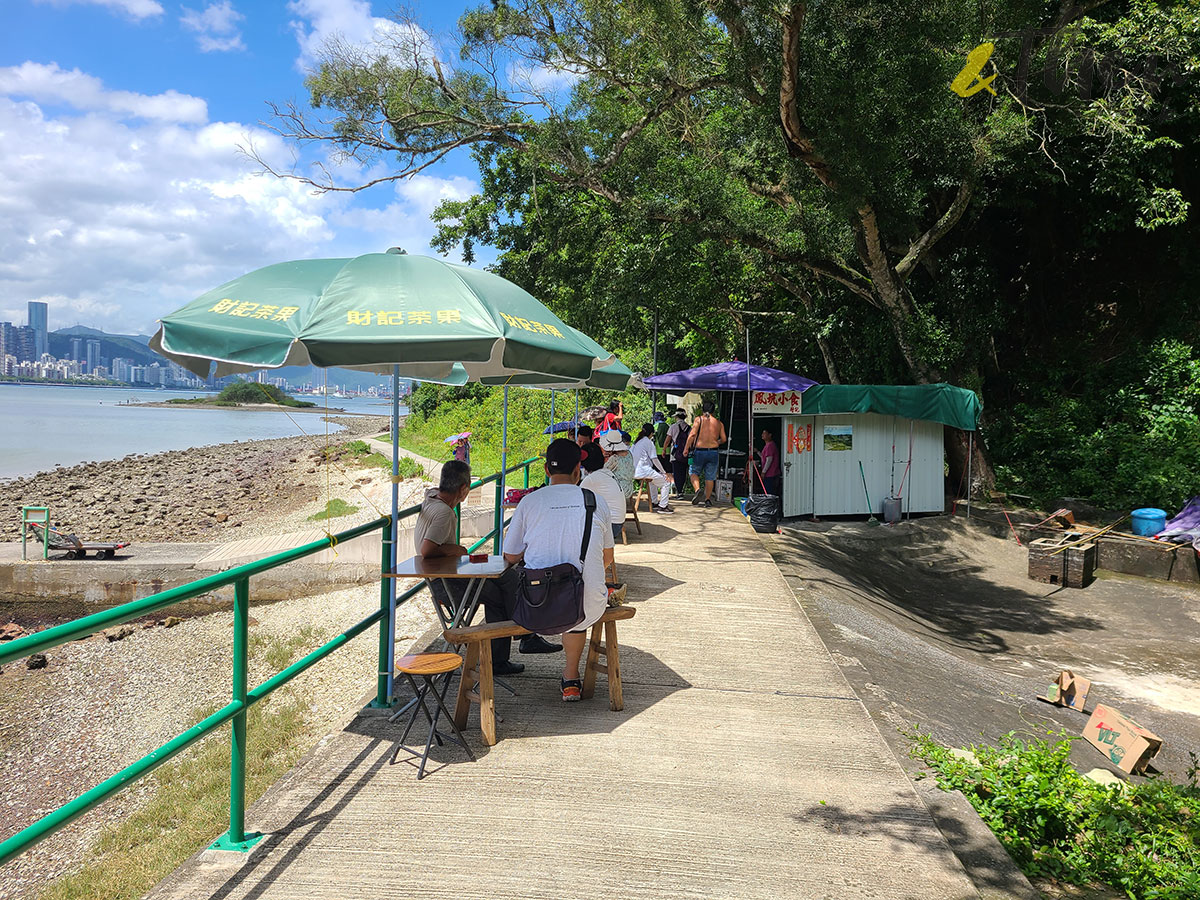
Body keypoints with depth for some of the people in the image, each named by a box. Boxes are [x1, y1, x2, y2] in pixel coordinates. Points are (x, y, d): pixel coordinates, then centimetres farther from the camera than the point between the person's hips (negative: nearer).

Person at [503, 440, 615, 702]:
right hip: (588, 608, 0)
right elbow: (607, 559, 12)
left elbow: (511, 556, 4)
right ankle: (571, 679, 41)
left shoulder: (529, 502, -3)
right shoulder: (597, 502, 1)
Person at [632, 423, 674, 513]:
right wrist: (664, 472, -1)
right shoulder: (649, 442, -8)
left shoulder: (637, 442, 15)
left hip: (635, 472, 9)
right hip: (644, 471, -9)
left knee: (653, 480, 36)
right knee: (666, 482, -1)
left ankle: (653, 503, 36)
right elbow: (655, 460, -10)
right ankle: (662, 506, -1)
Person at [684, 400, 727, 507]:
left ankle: (698, 490, -11)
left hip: (699, 451, -2)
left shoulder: (698, 420, -3)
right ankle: (707, 499, 12)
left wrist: (686, 449, -6)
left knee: (694, 472, 14)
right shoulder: (718, 422, 7)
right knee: (710, 477, 11)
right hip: (713, 452, 2)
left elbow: (692, 435, -13)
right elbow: (724, 439, 6)